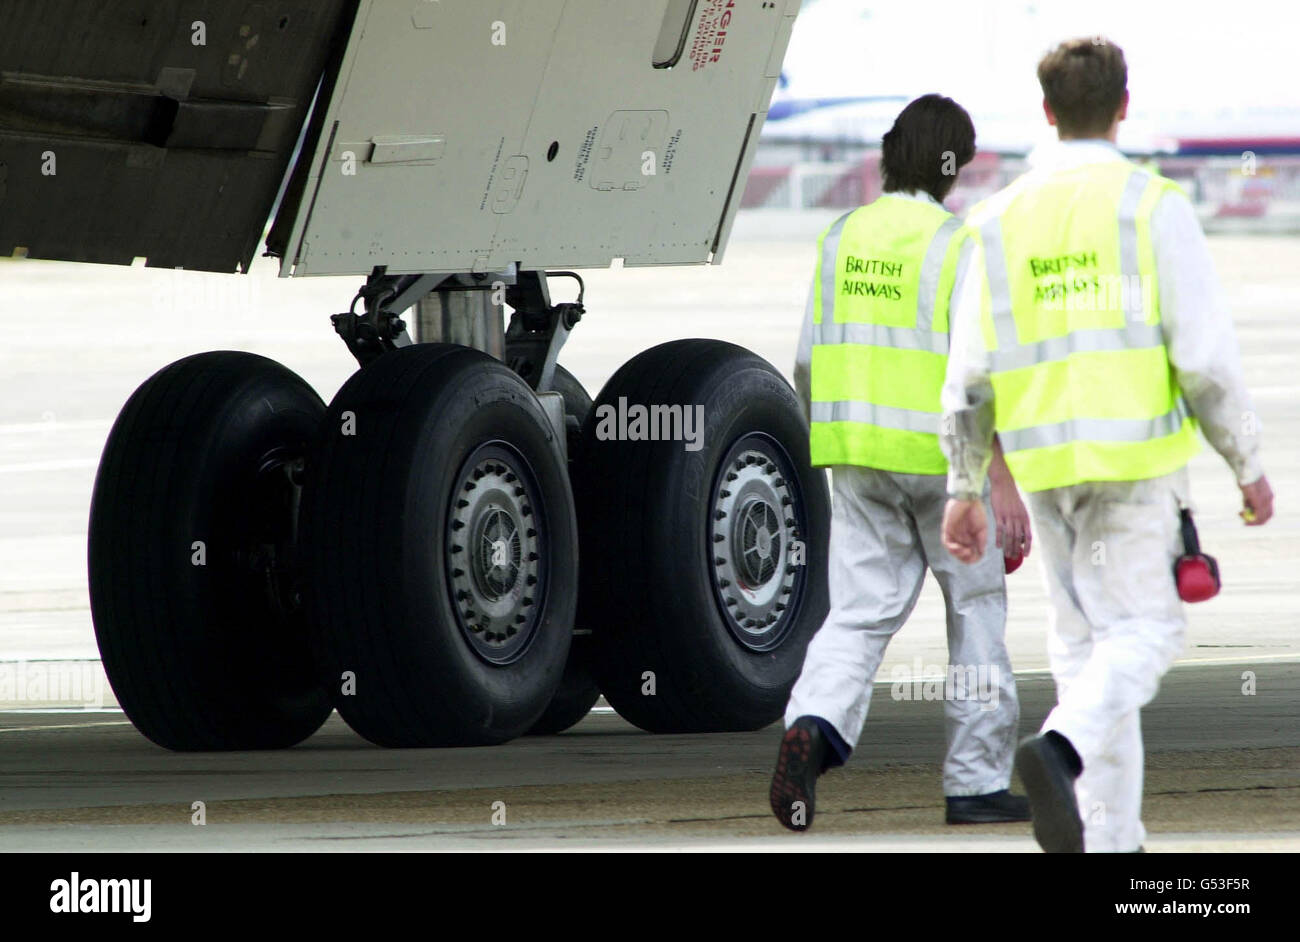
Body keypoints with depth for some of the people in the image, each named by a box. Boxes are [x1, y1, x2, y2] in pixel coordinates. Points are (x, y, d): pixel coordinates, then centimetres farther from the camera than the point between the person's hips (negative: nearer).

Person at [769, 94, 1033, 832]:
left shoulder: (843, 239, 6)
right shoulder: (957, 246, -11)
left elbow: (811, 362, 10)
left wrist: (830, 445, 24)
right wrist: (1004, 482, -15)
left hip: (860, 462, 4)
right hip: (944, 459, -4)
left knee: (861, 612, 4)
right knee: (977, 609, 10)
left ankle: (815, 726, -23)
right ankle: (977, 779, 14)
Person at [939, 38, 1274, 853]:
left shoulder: (1000, 221, 5)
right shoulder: (1155, 207, -6)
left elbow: (969, 378, 5)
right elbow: (1207, 357, -9)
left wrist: (965, 490, 13)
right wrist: (1248, 466, 2)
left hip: (1044, 459, 4)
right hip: (1137, 456, -4)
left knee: (1085, 640, 12)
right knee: (1141, 632, 0)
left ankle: (1110, 842, 10)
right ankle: (1061, 750, -27)